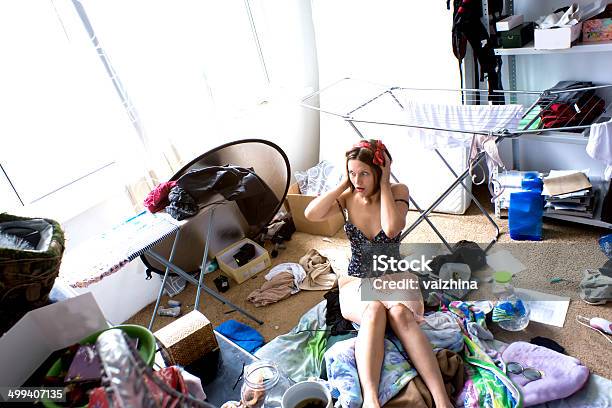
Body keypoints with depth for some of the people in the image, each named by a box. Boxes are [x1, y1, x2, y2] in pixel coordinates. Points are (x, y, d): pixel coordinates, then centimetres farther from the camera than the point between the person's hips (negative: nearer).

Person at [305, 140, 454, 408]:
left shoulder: (398, 191, -4)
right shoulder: (348, 197, 0)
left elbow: (392, 229, -25)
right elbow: (311, 214, -18)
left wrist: (384, 184, -17)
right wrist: (343, 183, -11)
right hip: (357, 282, 1)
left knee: (400, 313, -36)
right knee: (374, 311, -36)